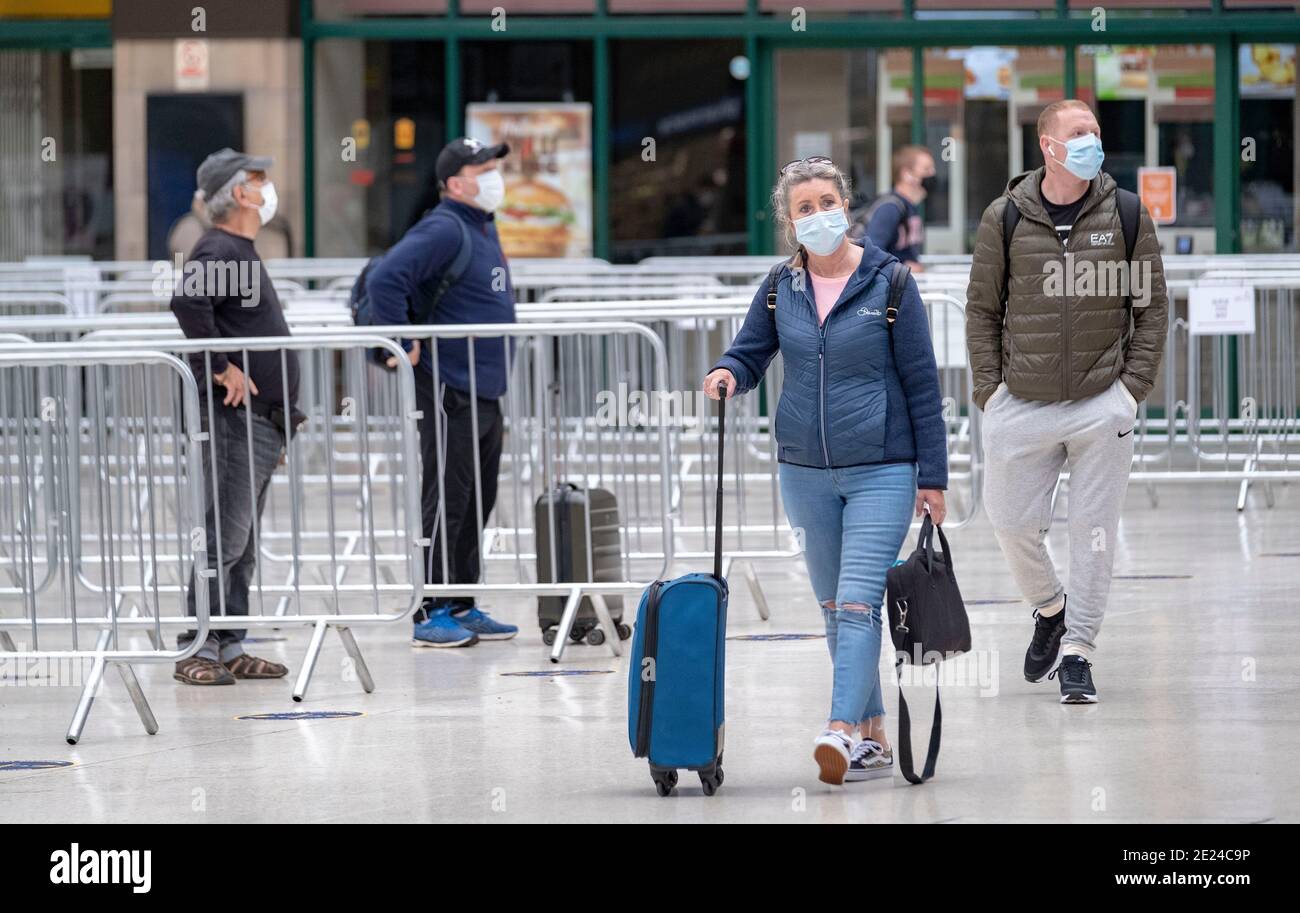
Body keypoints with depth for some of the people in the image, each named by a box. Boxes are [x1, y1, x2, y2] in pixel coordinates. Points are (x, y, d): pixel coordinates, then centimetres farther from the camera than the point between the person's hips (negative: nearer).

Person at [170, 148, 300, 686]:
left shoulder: (242, 253, 19)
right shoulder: (221, 252, -14)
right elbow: (188, 302, -32)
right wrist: (223, 368, -25)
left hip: (261, 421, 10)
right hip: (237, 418, -10)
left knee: (242, 542, 12)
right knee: (225, 538, -10)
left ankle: (229, 647, 15)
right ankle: (197, 651, -8)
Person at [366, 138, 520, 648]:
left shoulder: (484, 228, 15)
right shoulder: (444, 230, -15)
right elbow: (384, 281, -26)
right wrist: (405, 347, -20)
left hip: (485, 392, 9)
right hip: (448, 392, -9)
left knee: (477, 504, 13)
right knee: (446, 503, -7)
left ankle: (462, 607, 20)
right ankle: (430, 615, -3)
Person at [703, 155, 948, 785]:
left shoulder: (889, 283, -6)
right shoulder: (781, 289, 4)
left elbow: (921, 384, -3)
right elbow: (749, 355, 13)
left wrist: (932, 475, -4)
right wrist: (728, 374, -13)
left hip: (881, 471, -5)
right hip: (805, 470, 5)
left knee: (858, 603, -16)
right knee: (833, 609, 9)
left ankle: (841, 732, -26)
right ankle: (872, 737, 18)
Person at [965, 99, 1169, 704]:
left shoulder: (1127, 215, 1)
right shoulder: (1005, 218, 0)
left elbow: (1151, 306, 7)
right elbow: (982, 308, 7)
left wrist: (1134, 386, 0)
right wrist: (990, 388, 0)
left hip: (1102, 404, 0)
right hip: (1020, 405, 0)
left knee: (1094, 529, -1)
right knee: (1012, 523, 4)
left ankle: (1077, 651, 8)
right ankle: (1049, 610, 32)